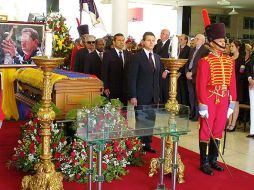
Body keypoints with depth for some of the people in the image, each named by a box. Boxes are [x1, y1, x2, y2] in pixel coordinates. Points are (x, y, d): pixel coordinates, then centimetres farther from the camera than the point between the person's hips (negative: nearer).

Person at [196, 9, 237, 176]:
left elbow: (232, 84, 10)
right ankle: (204, 162, 14)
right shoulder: (205, 61, -10)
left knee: (218, 131, 13)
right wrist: (203, 106, -15)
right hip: (209, 101, -6)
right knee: (206, 131, 4)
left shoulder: (230, 61, 7)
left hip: (223, 101, 6)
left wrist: (232, 103, 6)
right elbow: (201, 85, -13)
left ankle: (213, 160, 27)